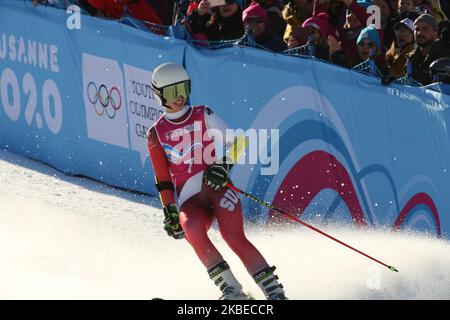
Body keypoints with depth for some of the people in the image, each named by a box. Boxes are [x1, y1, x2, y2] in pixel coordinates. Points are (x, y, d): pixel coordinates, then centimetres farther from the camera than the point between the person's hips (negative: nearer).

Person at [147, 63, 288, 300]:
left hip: (218, 186, -1)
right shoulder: (156, 135, 16)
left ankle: (274, 292, -26)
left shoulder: (203, 115, 13)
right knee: (192, 228, -32)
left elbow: (231, 144, 8)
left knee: (233, 236, -26)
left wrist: (223, 165, -11)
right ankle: (231, 290, -30)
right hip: (189, 199, 1)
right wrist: (170, 213, 9)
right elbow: (163, 180, 17)